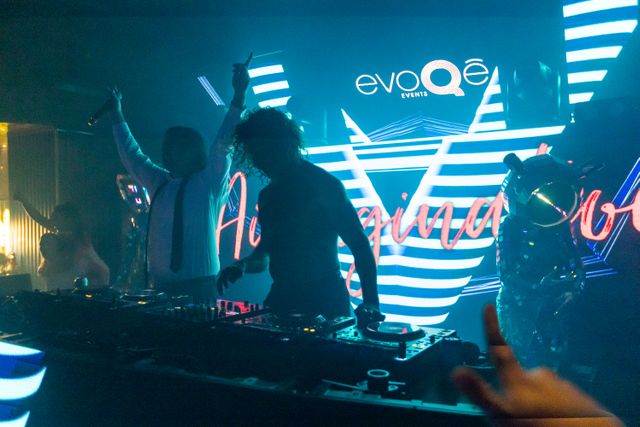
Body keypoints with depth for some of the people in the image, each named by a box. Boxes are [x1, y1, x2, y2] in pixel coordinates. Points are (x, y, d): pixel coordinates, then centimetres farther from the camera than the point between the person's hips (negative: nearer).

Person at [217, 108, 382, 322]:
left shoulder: (324, 184, -9)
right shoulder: (267, 195, 12)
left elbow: (359, 244, -13)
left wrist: (371, 302, -24)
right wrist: (243, 265, -2)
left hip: (324, 302, -6)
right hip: (281, 300, 7)